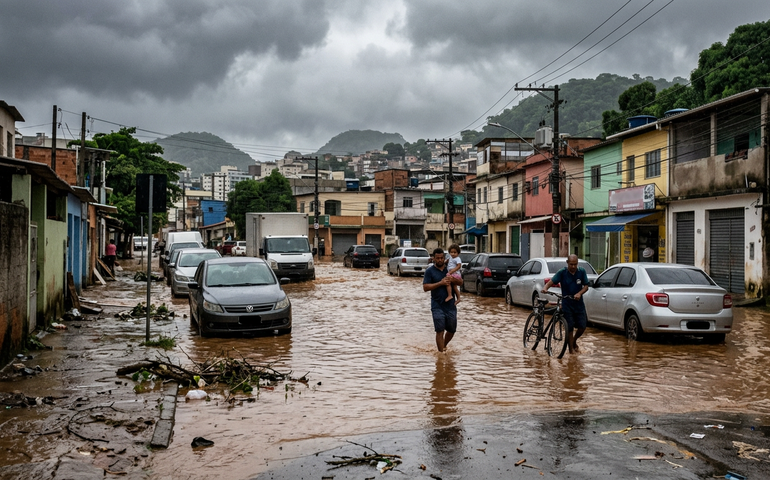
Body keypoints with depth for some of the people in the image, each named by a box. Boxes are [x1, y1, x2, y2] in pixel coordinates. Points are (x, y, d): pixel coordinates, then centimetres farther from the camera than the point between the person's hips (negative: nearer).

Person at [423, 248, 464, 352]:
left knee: (452, 330, 14)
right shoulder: (429, 271, -3)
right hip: (437, 306, -4)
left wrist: (453, 280, -14)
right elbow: (425, 287, -11)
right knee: (440, 331, -5)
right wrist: (440, 283, -20)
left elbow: (461, 281, 9)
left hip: (450, 305, 4)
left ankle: (444, 346, 39)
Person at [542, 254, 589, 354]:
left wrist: (579, 293, -19)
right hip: (567, 304, -3)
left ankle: (574, 341, 32)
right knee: (570, 327, -2)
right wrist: (545, 288, -38)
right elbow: (552, 281, -16)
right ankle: (571, 348, 12)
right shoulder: (562, 273, -8)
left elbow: (586, 286, 1)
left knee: (582, 327, 3)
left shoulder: (581, 272, -1)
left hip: (579, 304, 3)